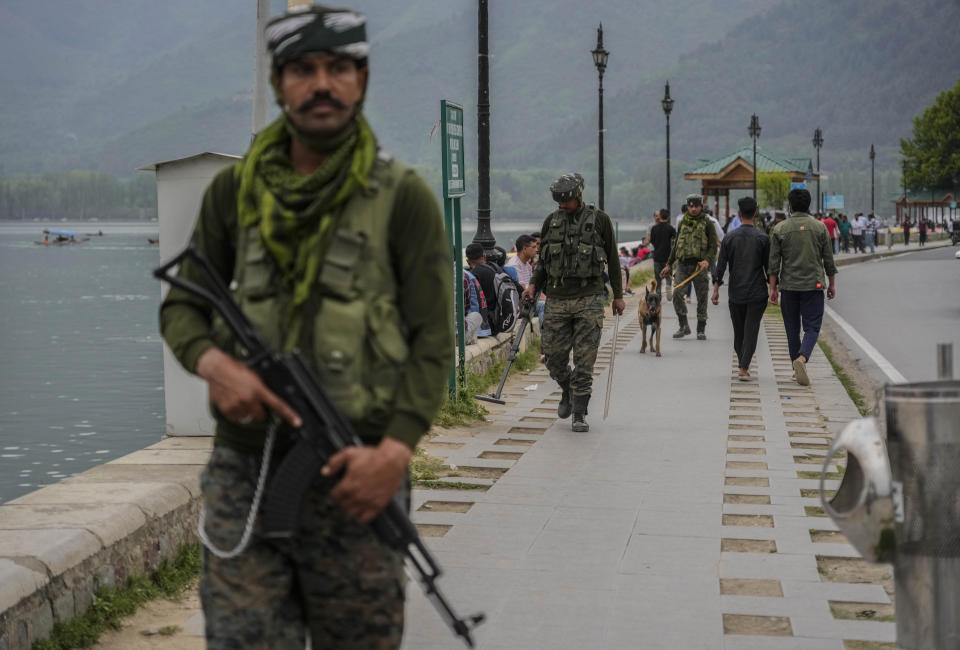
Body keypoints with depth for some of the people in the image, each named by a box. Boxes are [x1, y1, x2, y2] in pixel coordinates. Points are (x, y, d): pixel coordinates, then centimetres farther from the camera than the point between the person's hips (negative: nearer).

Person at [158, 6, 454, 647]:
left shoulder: (402, 198, -1)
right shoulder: (235, 192, 8)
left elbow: (433, 342, -3)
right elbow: (182, 305, 13)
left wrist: (397, 449, -17)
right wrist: (213, 361, -10)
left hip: (353, 477, -2)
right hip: (243, 473, 2)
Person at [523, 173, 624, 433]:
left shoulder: (600, 220, 1)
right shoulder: (551, 222, 9)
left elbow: (612, 260, 7)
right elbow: (543, 260, 18)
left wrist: (618, 295, 6)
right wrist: (533, 284, 2)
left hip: (589, 299, -3)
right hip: (557, 299, 3)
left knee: (584, 359, -5)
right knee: (553, 357, 2)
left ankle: (579, 414, 2)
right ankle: (568, 391, 32)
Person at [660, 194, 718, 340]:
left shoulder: (707, 224, 2)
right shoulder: (683, 224, 14)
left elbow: (713, 247, -3)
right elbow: (676, 245, 22)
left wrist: (707, 260, -22)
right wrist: (669, 265, 19)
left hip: (699, 266, -3)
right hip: (682, 265, 3)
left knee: (701, 298, 2)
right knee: (677, 294, -12)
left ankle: (701, 329, 12)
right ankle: (684, 326, -1)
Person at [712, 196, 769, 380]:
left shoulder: (730, 237, -1)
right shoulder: (763, 238, -5)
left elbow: (721, 265, -3)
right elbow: (768, 266, -2)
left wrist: (716, 289, -1)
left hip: (736, 292, 2)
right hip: (757, 292, -2)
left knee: (738, 330, 15)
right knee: (751, 330, -1)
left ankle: (742, 363, 29)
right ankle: (743, 368, -10)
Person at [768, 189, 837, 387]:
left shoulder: (780, 230, -2)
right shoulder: (820, 228, -1)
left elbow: (774, 263, -3)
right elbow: (828, 260, 3)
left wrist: (773, 288, 2)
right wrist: (832, 284, 13)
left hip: (789, 286, 1)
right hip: (813, 286, -1)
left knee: (792, 329, 11)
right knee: (812, 328, 0)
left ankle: (798, 369, 17)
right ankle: (802, 358, -26)